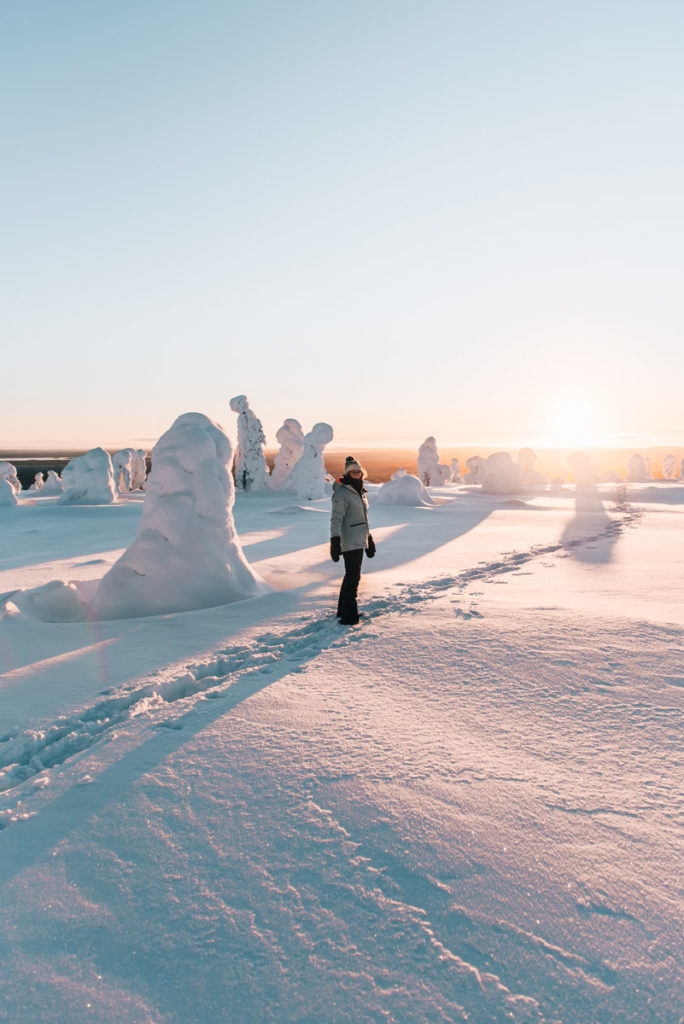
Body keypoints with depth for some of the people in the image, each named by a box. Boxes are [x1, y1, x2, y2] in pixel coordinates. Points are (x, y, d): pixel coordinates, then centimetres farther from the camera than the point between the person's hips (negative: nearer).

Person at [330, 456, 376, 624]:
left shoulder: (360, 492, 16)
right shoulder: (342, 494, -12)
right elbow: (336, 519, -17)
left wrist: (369, 539, 26)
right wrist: (335, 542, -24)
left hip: (359, 541, 9)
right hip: (350, 542, -9)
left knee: (352, 576, 15)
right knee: (353, 577, -10)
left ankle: (344, 610, 26)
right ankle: (348, 617, -6)